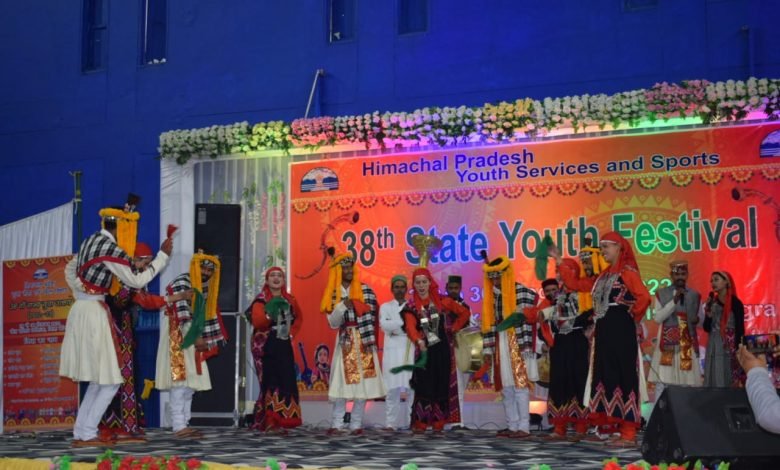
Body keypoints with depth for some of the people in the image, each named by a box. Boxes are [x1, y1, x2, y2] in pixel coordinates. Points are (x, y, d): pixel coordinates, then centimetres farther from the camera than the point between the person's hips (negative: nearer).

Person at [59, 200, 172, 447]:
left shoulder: (91, 240, 11)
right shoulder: (112, 250, -15)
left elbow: (71, 269, 22)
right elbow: (136, 281, -6)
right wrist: (163, 255, -1)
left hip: (81, 309, 9)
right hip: (94, 312, -9)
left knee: (99, 381, 14)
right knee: (109, 381, -3)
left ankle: (83, 432, 14)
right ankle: (86, 434, -2)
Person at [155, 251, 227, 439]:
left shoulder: (205, 286, 11)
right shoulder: (181, 283, -15)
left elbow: (206, 314, 14)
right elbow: (183, 315, -21)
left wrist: (206, 339, 7)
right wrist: (196, 338, -22)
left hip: (192, 337, 9)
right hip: (177, 336, -9)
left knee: (190, 380, 7)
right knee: (181, 378, -14)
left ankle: (183, 424, 10)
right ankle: (178, 426, -16)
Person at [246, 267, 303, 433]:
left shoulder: (289, 299, 10)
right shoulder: (261, 300, -5)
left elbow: (299, 317, 26)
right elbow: (257, 322, -21)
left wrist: (292, 333, 12)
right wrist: (269, 315, -39)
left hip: (284, 345, 5)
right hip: (266, 346, -5)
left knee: (286, 382, 0)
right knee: (271, 383, -10)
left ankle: (280, 421, 9)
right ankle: (269, 423, -5)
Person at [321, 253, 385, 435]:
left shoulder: (365, 290, 0)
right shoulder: (333, 294, 5)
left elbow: (370, 317, -4)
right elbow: (333, 323, 0)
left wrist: (370, 341, -13)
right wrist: (342, 307, -15)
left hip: (363, 340, -1)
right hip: (345, 341, 1)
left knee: (363, 381, -2)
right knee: (341, 381, -3)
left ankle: (356, 424, 4)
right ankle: (337, 424, 1)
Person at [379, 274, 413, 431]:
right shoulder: (385, 307, 12)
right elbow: (384, 325, -6)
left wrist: (394, 327, -6)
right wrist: (405, 322, -9)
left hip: (410, 350, 1)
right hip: (392, 351, 0)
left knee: (411, 387, -5)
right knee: (393, 388, -5)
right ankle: (391, 423, -4)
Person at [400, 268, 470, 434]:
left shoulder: (442, 301, 2)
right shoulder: (411, 307, 0)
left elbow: (464, 313, 9)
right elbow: (410, 326, -19)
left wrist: (453, 328, 2)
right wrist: (419, 341, -37)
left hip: (442, 349, 1)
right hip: (424, 350, -1)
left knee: (442, 386, 1)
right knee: (423, 385, -6)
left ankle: (439, 423, 9)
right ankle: (420, 424, 0)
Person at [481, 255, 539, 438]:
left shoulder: (522, 293, -6)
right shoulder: (492, 296, 14)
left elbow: (526, 319, -11)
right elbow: (489, 323, 14)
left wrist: (524, 346, -17)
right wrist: (488, 349, 11)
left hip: (517, 345, -6)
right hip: (500, 345, 7)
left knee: (520, 384, -6)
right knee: (505, 387, 7)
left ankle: (524, 427, -3)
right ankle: (512, 426, 14)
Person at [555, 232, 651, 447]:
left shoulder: (628, 272, -7)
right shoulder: (603, 276, 18)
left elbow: (644, 297, -19)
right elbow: (575, 283, 21)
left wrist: (632, 316, -6)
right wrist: (559, 262, 18)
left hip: (621, 330, -9)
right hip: (604, 331, 9)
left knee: (623, 377, -8)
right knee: (608, 377, 7)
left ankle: (629, 434, -5)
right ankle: (622, 430, 13)